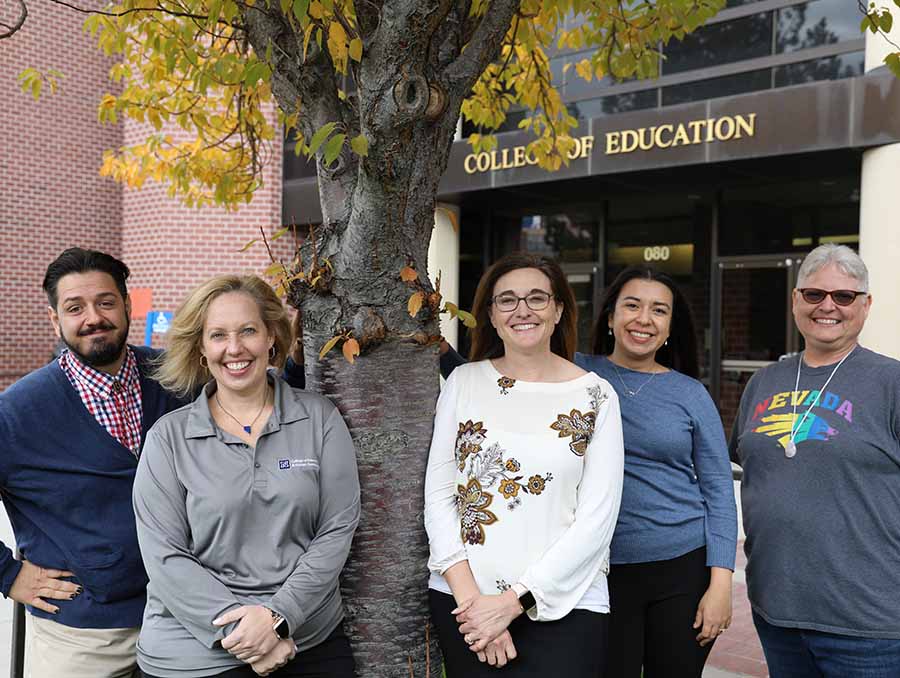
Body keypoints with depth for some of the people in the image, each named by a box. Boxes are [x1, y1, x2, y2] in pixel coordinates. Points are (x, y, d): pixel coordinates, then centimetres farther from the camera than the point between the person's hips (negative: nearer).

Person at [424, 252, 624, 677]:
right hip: (461, 601, 2)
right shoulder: (464, 381, 2)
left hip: (564, 607, -1)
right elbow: (437, 494, -1)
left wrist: (513, 602, -11)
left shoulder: (595, 396, -3)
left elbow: (597, 519, -7)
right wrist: (469, 597, -10)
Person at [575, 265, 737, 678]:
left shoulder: (691, 394, 2)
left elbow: (718, 491, 2)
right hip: (601, 570, -1)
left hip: (685, 566, 1)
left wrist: (721, 582, -4)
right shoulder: (576, 374, 0)